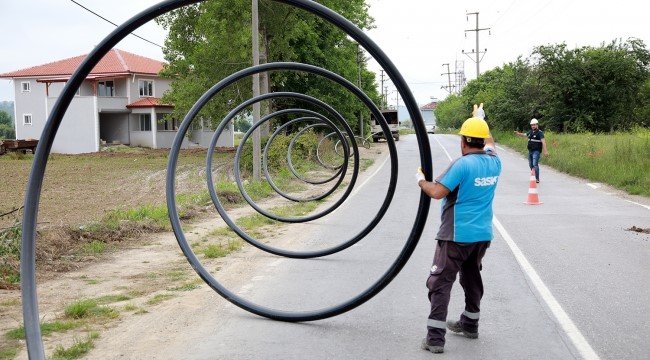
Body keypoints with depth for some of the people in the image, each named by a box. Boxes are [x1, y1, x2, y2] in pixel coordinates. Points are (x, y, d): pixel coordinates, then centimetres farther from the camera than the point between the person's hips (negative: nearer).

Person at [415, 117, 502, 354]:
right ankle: (470, 324, 39)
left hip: (457, 235, -7)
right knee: (472, 278, 24)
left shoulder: (462, 164, -18)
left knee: (440, 283, -3)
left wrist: (421, 180, -3)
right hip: (483, 234, 7)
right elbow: (489, 144, 27)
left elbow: (437, 192, -22)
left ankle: (435, 337, -8)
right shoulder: (494, 163, 3)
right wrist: (480, 121, 40)